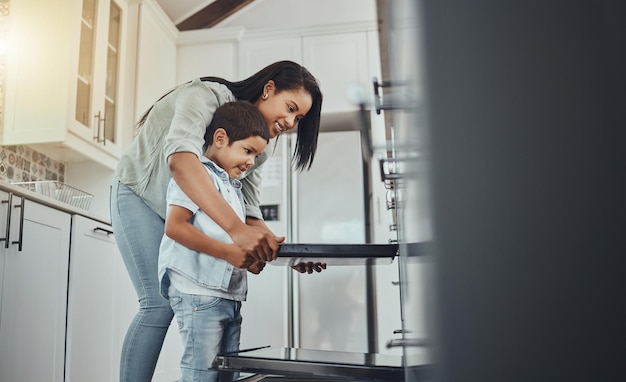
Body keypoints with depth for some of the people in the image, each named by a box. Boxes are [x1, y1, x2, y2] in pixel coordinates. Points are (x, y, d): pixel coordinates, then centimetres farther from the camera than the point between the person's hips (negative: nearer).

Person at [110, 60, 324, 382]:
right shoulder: (207, 95, -25)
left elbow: (248, 213, -7)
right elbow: (180, 158, -44)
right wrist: (236, 229, -54)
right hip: (140, 196, -7)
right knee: (160, 304, -18)